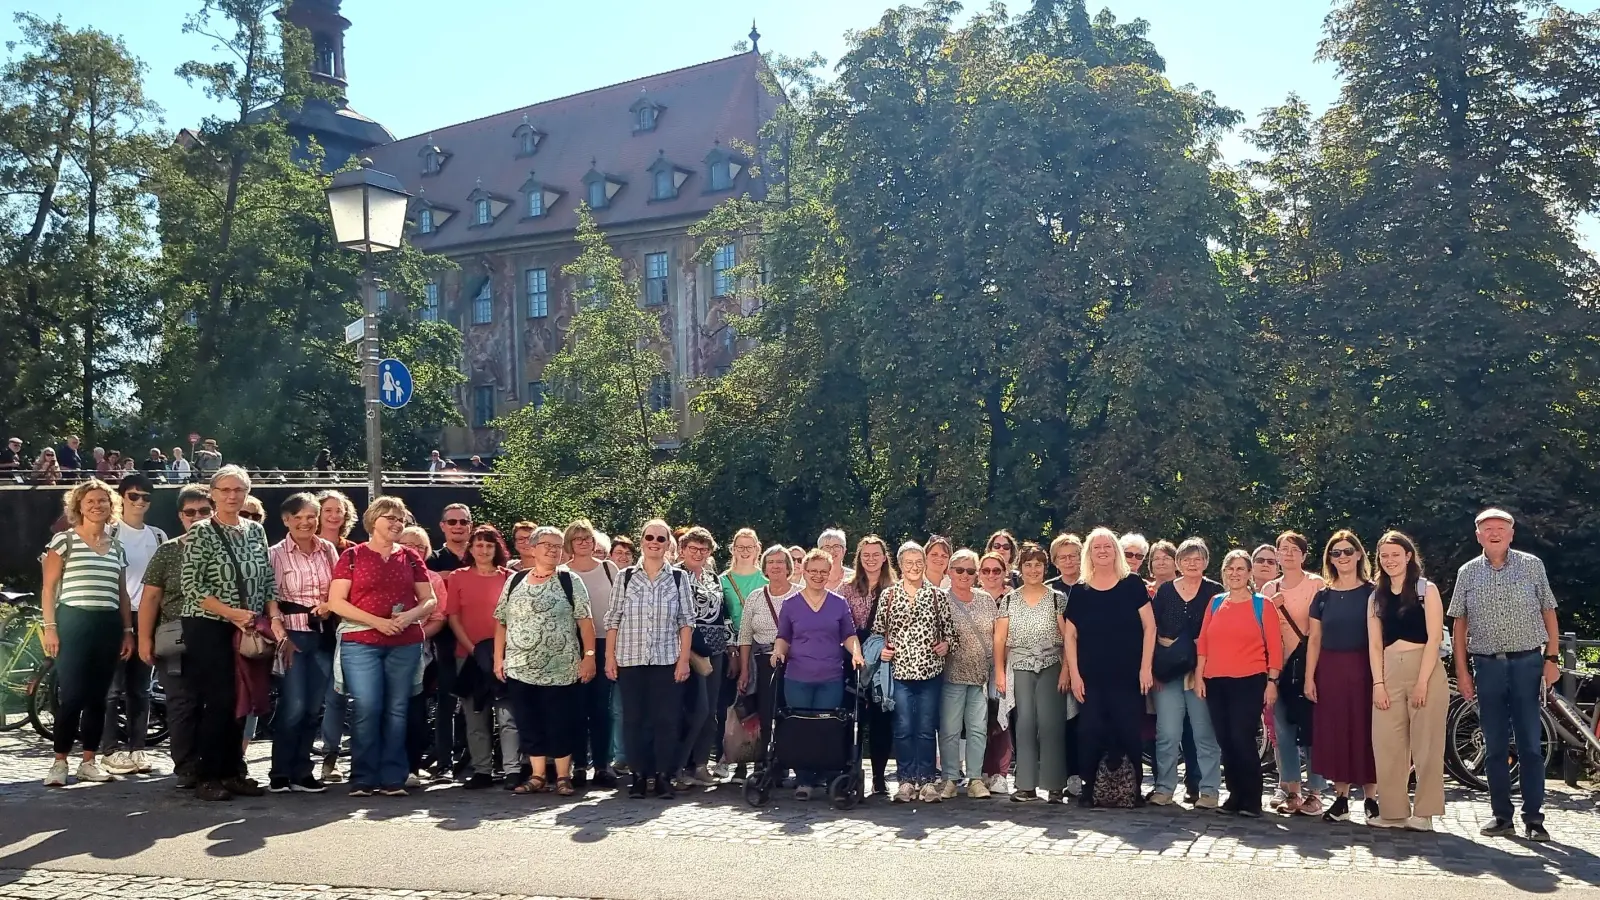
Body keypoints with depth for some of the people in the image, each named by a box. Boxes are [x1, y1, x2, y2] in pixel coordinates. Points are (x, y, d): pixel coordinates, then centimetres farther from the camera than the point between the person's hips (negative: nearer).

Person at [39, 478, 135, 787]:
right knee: (72, 696, -6)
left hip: (108, 626, 4)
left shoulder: (116, 546, 13)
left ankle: (89, 762, 14)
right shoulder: (64, 539, -1)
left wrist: (128, 630, 11)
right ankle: (60, 762, 5)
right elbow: (49, 587, -3)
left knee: (97, 697, 7)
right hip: (73, 623, -4)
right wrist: (50, 627, -10)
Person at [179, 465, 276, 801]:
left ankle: (232, 772, 16)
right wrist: (232, 612, -17)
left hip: (248, 629, 5)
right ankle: (209, 777, 4)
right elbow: (192, 586, -11)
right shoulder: (201, 534, -5)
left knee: (241, 701, 7)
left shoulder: (256, 530, 10)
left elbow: (268, 579, 12)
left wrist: (275, 620, 0)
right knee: (219, 701, -6)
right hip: (209, 628, -5)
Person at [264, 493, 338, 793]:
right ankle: (280, 772, 7)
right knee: (293, 706, -8)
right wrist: (281, 636, -13)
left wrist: (331, 606, -7)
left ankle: (301, 771, 18)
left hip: (323, 635, 4)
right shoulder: (276, 554, -2)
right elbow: (271, 599, -6)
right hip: (292, 635, -4)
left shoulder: (328, 550, 8)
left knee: (312, 707, 8)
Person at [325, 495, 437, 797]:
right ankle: (363, 778, 4)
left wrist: (411, 616, -9)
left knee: (397, 709, 3)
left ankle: (393, 778, 9)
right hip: (361, 642, -3)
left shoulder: (411, 558, 11)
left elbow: (429, 601, 13)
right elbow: (335, 602, -3)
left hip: (405, 644, 3)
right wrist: (376, 621, -13)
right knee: (366, 709, -8)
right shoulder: (353, 556, 3)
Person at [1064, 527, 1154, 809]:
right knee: (1090, 732, -1)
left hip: (1128, 675, -1)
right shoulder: (1079, 590, 6)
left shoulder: (1132, 584, 2)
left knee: (1129, 732, -1)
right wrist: (1074, 674, -1)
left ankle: (1131, 788, 11)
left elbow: (1149, 627, 0)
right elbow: (1070, 635, 7)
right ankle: (1089, 788, 8)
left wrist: (1145, 667, -6)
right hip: (1090, 677, 2)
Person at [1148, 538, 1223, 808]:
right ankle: (1164, 787, 10)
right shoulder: (1164, 591, 9)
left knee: (1205, 732, 1)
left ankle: (1208, 789, 9)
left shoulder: (1215, 591, 3)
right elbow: (1151, 631, 8)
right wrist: (1152, 668, 1)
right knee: (1167, 733, 0)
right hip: (1168, 672, 2)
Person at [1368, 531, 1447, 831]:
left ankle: (1423, 812, 6)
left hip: (1425, 670, -4)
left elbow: (1434, 638, -6)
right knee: (1387, 744, 1)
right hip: (1389, 673, 4)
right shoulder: (1377, 596, 13)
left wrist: (1422, 682, -14)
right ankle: (1393, 810, 9)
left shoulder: (1426, 589, 1)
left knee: (1425, 744, -1)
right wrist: (1378, 683, -2)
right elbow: (1374, 644, 10)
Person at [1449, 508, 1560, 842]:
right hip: (1487, 665, 2)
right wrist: (1462, 670, 4)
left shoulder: (1532, 565, 2)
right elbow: (1460, 622, 8)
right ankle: (1502, 817, 14)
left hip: (1528, 663, -1)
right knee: (1495, 747, 7)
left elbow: (1548, 612, 5)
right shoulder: (1467, 572, 5)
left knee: (1530, 744, 1)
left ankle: (1534, 818, 8)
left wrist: (1552, 658, -2)